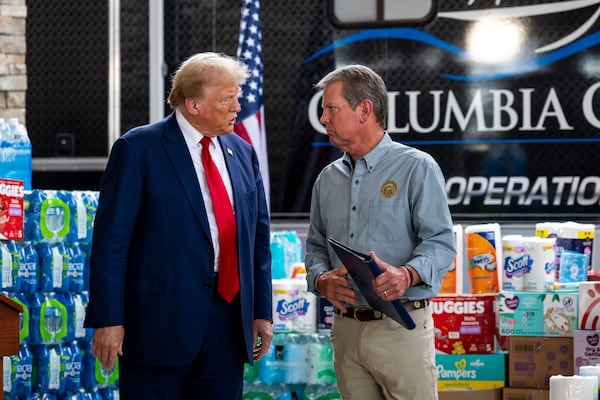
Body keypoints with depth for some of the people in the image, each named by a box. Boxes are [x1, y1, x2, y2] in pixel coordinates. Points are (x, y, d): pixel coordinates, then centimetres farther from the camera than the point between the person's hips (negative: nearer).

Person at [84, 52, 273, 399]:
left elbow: (258, 237, 16)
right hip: (160, 324, -5)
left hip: (229, 325, 5)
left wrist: (262, 312, 11)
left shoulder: (242, 153, 12)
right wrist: (108, 319, -13)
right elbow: (111, 239, -8)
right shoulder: (138, 149, -5)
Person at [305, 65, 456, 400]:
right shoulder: (328, 179, 15)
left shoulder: (417, 168, -4)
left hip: (401, 326, -5)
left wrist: (407, 275, -29)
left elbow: (441, 242, -10)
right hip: (346, 330, 6)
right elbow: (316, 245, 17)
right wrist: (322, 280, -5)